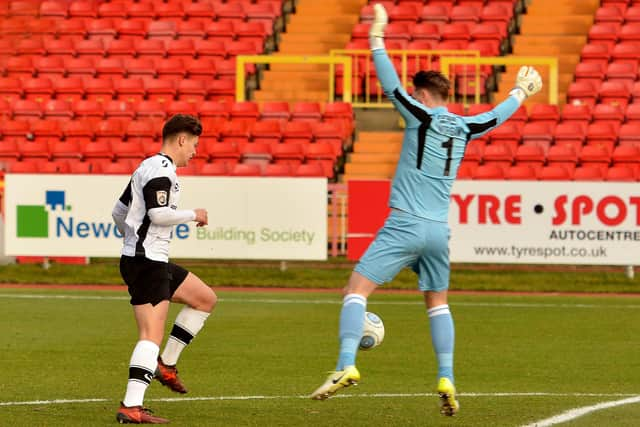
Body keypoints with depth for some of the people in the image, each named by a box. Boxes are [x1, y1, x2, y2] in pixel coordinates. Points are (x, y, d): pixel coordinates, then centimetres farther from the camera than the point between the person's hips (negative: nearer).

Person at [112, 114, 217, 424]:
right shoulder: (162, 169, -13)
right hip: (147, 262, -11)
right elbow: (159, 213, -23)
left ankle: (166, 364, 16)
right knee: (152, 334, -15)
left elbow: (119, 212, 23)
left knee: (205, 298, 19)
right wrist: (193, 215, -8)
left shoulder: (147, 167, 19)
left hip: (153, 261, 11)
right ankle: (131, 408, -21)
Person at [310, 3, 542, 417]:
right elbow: (497, 116, 28)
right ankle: (447, 380, 9)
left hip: (405, 225, -6)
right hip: (439, 230, 6)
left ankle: (347, 365, -23)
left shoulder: (421, 117, -4)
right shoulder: (463, 127, 10)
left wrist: (377, 37, 3)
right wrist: (521, 92, 46)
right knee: (438, 303, 19)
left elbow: (390, 84, -5)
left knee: (357, 288, -6)